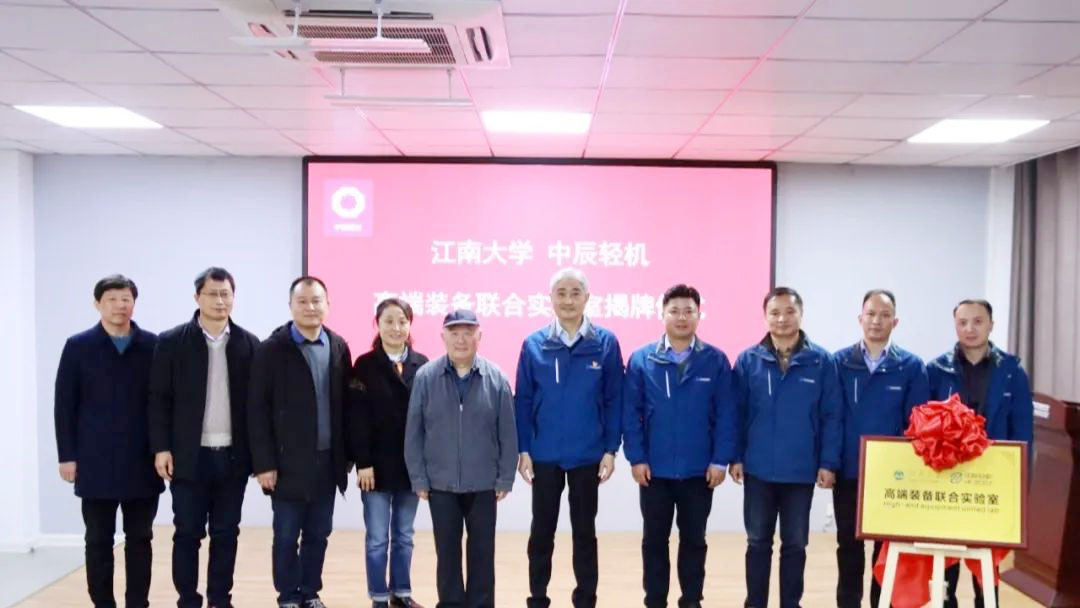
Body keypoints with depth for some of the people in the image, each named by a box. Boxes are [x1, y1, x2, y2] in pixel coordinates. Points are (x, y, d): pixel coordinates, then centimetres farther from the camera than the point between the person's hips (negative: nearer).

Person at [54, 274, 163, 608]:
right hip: (95, 463, 0)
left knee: (139, 539, 7)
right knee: (98, 541, 7)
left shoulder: (153, 346, 2)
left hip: (142, 461, 1)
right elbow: (64, 406, 2)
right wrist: (67, 456, -3)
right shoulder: (78, 346, 2)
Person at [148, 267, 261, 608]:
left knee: (226, 533, 8)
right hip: (189, 456, -1)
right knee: (187, 534, 5)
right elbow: (159, 398, -1)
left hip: (233, 456, 2)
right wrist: (161, 447, -8)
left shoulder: (249, 344, 5)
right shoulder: (172, 342, 0)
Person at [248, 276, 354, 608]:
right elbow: (257, 410, -7)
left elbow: (345, 404, 8)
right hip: (288, 462, -3)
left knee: (318, 534, 12)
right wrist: (264, 463, -11)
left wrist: (346, 454, 6)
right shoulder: (272, 349, -6)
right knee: (286, 536, 6)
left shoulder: (339, 347, 5)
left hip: (327, 461, 3)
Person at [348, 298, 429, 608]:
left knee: (404, 535, 13)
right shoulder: (365, 365, -3)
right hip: (378, 464, -3)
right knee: (377, 538, 3)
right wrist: (363, 462, -13)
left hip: (412, 464, 3)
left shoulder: (422, 364, 4)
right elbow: (357, 418, -7)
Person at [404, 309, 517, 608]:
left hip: (483, 484, 0)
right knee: (447, 550, 11)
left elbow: (508, 433, -3)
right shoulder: (425, 377, -7)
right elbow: (413, 433, -2)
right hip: (440, 483, 0)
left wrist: (505, 477, -3)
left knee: (482, 550, 10)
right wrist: (418, 478, -3)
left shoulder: (496, 378, -6)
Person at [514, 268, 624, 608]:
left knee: (584, 531, 12)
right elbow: (523, 401, 1)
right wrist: (522, 450, -3)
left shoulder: (606, 343, -4)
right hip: (544, 455, 1)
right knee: (542, 531, 11)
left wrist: (611, 449, -6)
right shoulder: (533, 344, -2)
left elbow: (614, 400, -2)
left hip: (588, 455, 0)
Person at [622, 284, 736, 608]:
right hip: (654, 470, 0)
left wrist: (720, 460, -8)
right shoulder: (641, 359, -3)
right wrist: (636, 457, -9)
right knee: (655, 540, 11)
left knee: (694, 540, 13)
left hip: (699, 471, 0)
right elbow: (631, 413, -3)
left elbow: (725, 415, -3)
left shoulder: (716, 361, -2)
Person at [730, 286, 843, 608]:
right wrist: (736, 456, -4)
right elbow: (737, 412, 1)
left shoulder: (821, 361, -3)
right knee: (758, 542, 11)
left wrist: (829, 462, -7)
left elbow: (832, 416, -3)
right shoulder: (748, 360, -2)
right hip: (758, 470, 0)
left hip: (802, 471, 0)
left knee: (795, 544, 11)